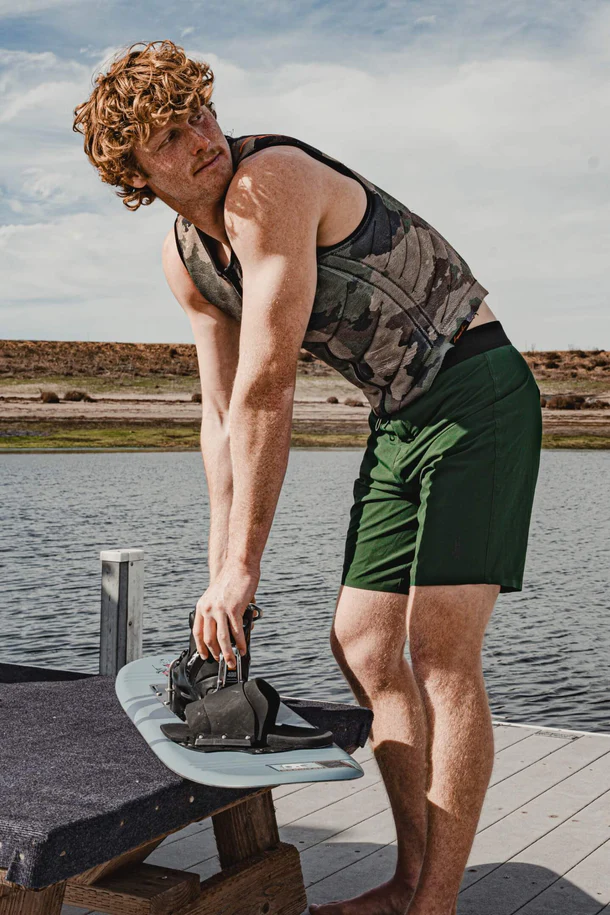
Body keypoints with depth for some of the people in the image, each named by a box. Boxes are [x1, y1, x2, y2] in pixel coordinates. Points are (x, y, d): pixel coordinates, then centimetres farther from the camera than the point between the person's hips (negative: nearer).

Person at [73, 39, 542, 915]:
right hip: (397, 420, 9)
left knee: (440, 651, -13)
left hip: (477, 393, -8)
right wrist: (220, 576, 6)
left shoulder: (271, 181, -22)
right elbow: (224, 418, 9)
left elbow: (267, 390, -25)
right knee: (362, 645, 7)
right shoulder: (184, 260, 5)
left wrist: (243, 564, -22)